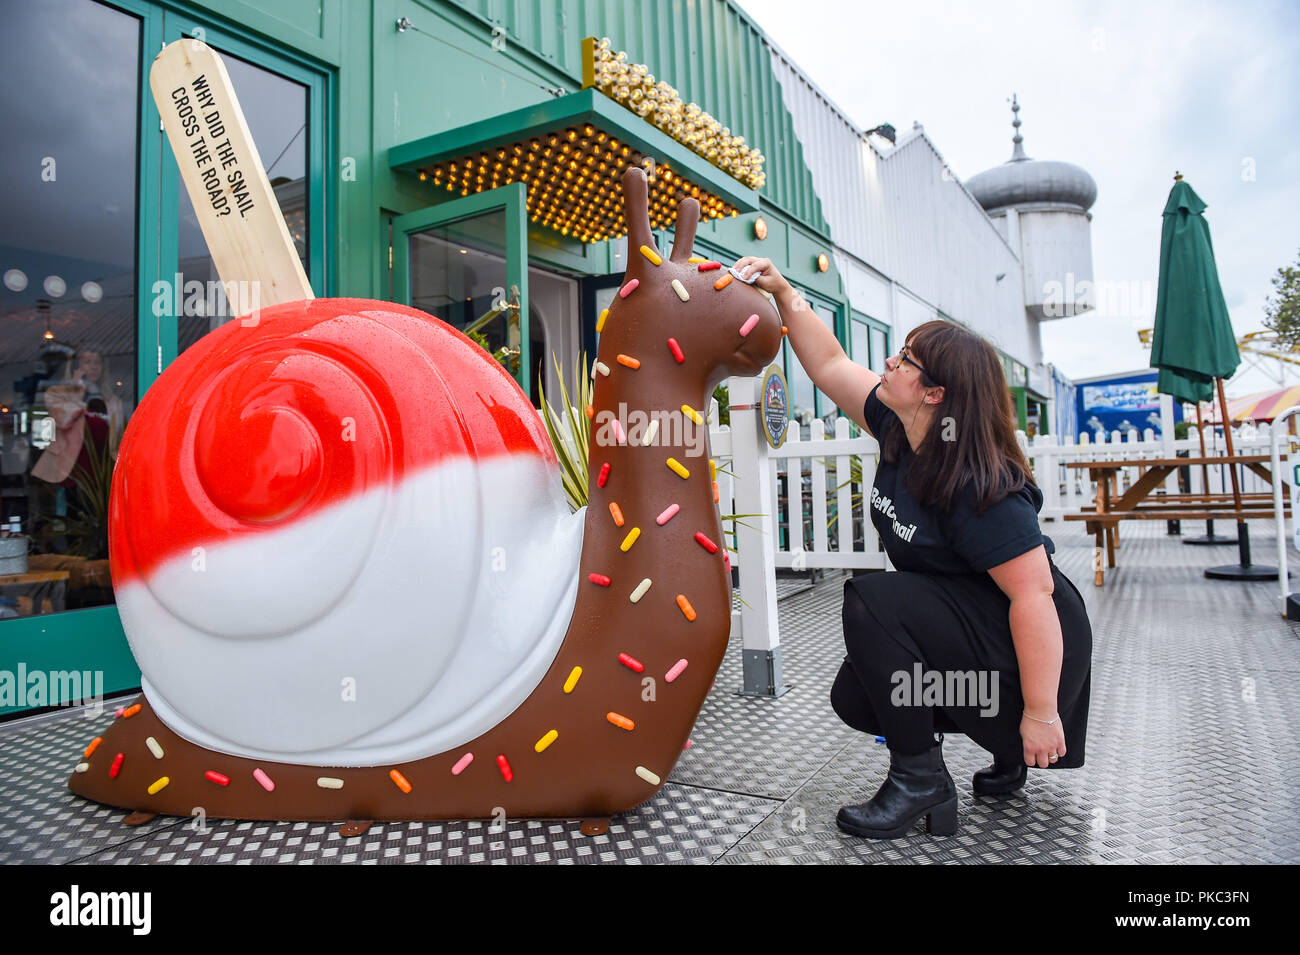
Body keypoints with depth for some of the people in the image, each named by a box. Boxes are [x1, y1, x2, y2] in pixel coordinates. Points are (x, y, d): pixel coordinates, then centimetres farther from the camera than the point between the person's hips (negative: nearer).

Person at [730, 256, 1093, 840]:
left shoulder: (979, 490, -30)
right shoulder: (897, 430, -6)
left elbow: (1034, 595, -31)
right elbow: (829, 364, 3)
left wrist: (1041, 714, -27)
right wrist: (784, 294, -3)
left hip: (1030, 643, -9)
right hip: (963, 623, 9)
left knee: (870, 602, -26)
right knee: (854, 698, 8)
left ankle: (920, 777, -13)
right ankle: (1006, 749, 23)